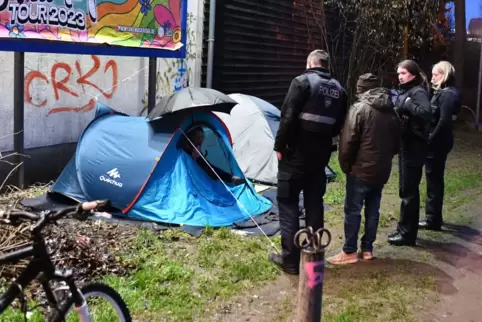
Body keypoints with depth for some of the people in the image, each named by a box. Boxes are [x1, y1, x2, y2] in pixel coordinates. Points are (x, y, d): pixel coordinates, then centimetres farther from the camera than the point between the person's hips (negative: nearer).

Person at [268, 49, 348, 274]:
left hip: (297, 153, -6)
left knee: (288, 202, 1)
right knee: (315, 203, 14)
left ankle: (291, 259, 1)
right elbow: (340, 125, 12)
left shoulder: (302, 82, -10)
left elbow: (288, 117, -16)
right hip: (321, 155, 6)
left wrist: (279, 145, -7)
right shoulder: (339, 89, 9)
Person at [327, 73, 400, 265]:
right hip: (382, 170, 7)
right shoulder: (391, 111, 10)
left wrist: (345, 165, -3)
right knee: (373, 209, 14)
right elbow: (397, 143, 16)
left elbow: (348, 141, -15)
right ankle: (367, 249, 20)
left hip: (361, 169, -7)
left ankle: (350, 252, 5)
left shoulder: (359, 108, -13)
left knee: (352, 210, 0)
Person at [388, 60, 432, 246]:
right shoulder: (404, 91, 13)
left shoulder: (418, 92, -13)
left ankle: (407, 234, 5)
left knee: (409, 191, -3)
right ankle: (404, 229, 25)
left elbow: (427, 113, -31)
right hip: (405, 145, 9)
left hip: (414, 147, -9)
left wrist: (407, 104, -25)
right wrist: (397, 111, -5)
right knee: (406, 189, 15)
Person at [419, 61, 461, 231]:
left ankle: (433, 220, 6)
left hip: (437, 143, -10)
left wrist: (430, 140, -19)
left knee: (434, 180, -2)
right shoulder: (443, 92, 13)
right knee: (435, 180, 17)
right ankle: (434, 216, 27)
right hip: (437, 142, 10)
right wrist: (430, 140, 7)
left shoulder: (447, 94, -18)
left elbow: (444, 122, -24)